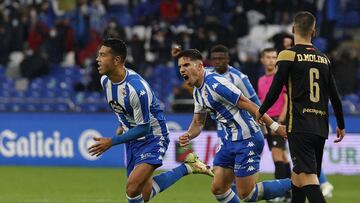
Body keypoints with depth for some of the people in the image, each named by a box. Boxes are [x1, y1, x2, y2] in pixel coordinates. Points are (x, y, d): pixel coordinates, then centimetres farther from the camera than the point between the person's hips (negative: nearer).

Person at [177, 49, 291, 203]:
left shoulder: (215, 83, -19)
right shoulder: (198, 91, 11)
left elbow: (247, 104, -20)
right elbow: (198, 122, 19)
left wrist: (274, 126, -21)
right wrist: (188, 136, -4)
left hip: (246, 139, -9)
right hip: (230, 139, 9)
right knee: (218, 188, 7)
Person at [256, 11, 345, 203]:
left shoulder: (288, 55, -4)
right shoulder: (324, 59, 12)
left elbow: (275, 91, -5)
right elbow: (334, 96, 15)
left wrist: (260, 112, 12)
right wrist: (341, 126, 26)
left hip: (300, 128, -6)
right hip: (321, 128, 6)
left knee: (307, 176, -14)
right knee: (298, 175, 17)